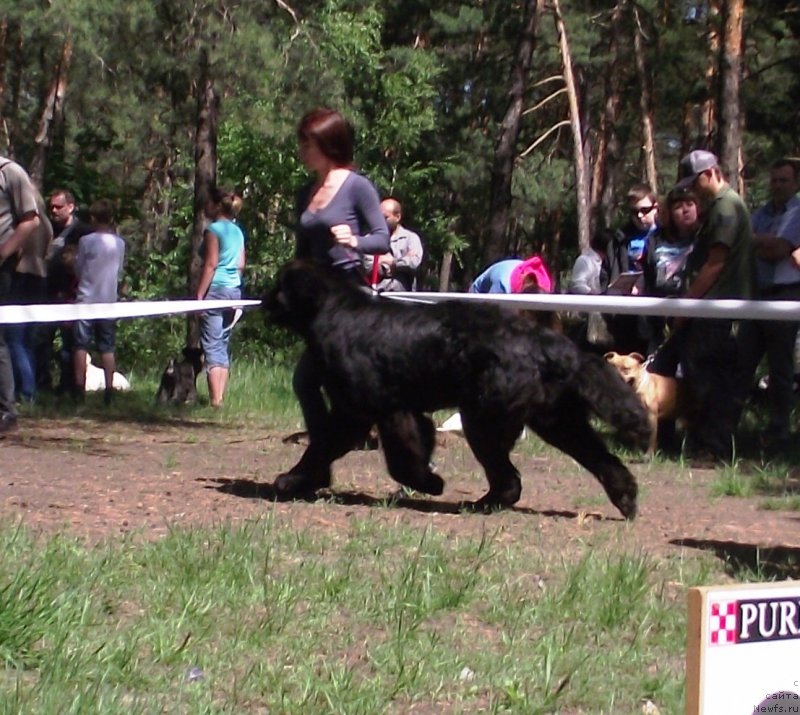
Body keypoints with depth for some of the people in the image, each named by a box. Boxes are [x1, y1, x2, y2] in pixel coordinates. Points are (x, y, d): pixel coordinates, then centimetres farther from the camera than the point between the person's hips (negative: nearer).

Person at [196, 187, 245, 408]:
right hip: (234, 290, 8)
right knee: (223, 346, 12)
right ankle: (221, 397, 13)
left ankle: (215, 400, -11)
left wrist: (199, 295, -15)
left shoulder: (214, 230, -10)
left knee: (212, 347, -7)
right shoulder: (237, 231, 12)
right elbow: (241, 265, 13)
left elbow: (210, 264, -15)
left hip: (216, 290, -8)